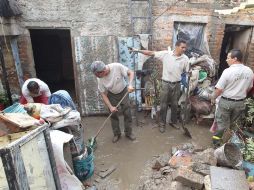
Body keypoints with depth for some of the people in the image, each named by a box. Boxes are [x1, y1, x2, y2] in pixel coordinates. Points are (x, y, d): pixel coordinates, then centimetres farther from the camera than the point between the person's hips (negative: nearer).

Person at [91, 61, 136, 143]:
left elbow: (131, 72, -21)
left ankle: (129, 133, 21)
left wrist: (130, 85, -37)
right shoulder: (100, 79, -23)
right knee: (113, 114, 5)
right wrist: (110, 107, -21)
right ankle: (116, 134, 24)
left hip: (123, 92, -1)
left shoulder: (117, 66, -32)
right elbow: (103, 94, -15)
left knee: (127, 113, 2)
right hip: (112, 95, 1)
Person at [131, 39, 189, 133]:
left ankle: (174, 122, 34)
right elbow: (151, 53, -8)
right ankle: (162, 124, 23)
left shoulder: (185, 58, -3)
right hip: (166, 83, -2)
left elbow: (187, 72, 4)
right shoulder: (166, 54, -9)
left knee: (175, 105, 14)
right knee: (163, 105, 7)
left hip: (177, 84, 2)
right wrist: (138, 50, -12)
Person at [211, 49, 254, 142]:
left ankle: (217, 137, 27)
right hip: (240, 103, 5)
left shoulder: (228, 71, -21)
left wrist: (213, 98, -2)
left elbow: (219, 89, -19)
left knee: (222, 122, 12)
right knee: (231, 122, 22)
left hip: (226, 101, -5)